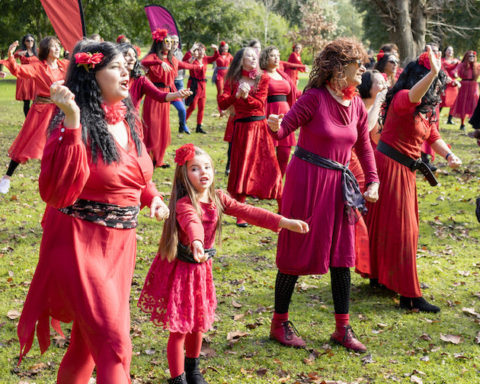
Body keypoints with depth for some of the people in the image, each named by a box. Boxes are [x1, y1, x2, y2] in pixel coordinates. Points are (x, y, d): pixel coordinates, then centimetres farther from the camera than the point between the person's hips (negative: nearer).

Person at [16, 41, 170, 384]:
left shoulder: (129, 120, 6)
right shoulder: (74, 127, -16)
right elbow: (56, 194, -29)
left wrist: (151, 196, 2)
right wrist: (72, 124, -32)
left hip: (120, 245, 7)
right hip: (80, 246, -7)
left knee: (88, 340, 19)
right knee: (114, 345, -12)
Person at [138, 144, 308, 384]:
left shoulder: (217, 199, -1)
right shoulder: (184, 204, -23)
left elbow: (247, 212, -4)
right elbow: (192, 223, -45)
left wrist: (284, 222, -12)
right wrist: (197, 242, -67)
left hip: (201, 268, 7)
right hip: (179, 269, -7)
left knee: (198, 324, 19)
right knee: (179, 328, 0)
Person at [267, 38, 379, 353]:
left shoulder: (357, 106, 6)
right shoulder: (314, 98, -12)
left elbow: (364, 146, 17)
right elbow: (284, 128, -14)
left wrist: (373, 182, 10)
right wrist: (275, 126, -37)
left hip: (339, 184, 6)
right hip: (306, 179, -6)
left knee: (342, 255, 7)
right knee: (296, 253, 2)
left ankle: (343, 328, 18)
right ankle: (280, 323, 17)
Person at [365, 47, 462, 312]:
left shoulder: (426, 109, 13)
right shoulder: (402, 99, -17)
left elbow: (432, 137, 12)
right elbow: (413, 95, -41)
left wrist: (449, 155, -7)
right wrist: (433, 72, -57)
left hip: (405, 170, 9)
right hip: (390, 166, -9)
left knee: (385, 225, 19)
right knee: (400, 229, -7)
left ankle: (380, 277, 34)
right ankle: (409, 295, -4)